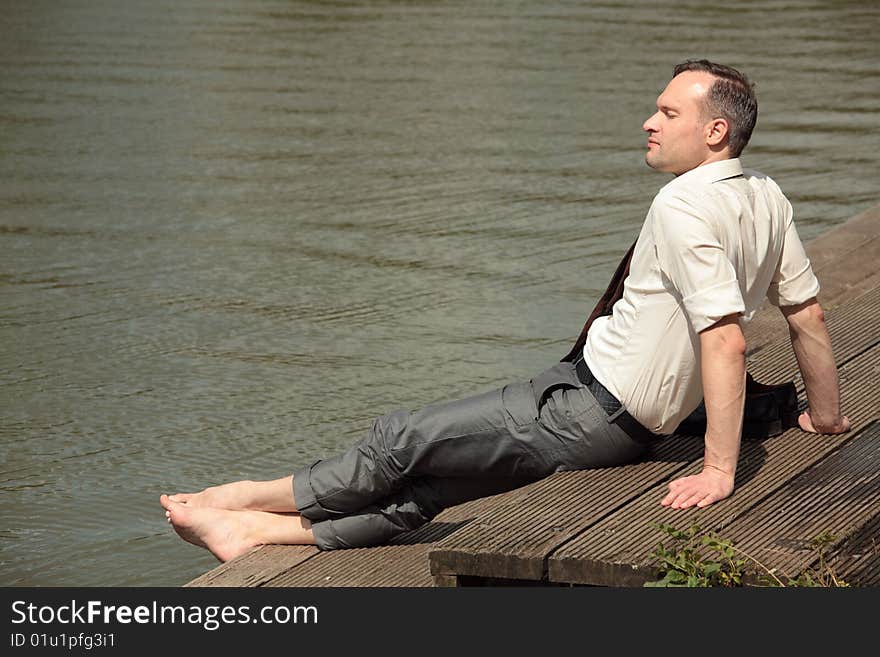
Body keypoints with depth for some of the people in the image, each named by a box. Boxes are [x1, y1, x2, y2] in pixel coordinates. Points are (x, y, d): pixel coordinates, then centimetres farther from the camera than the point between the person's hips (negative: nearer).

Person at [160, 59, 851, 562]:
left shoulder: (686, 205, -22)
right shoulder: (768, 198, 7)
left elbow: (726, 340, -30)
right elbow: (809, 313, 14)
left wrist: (719, 470, -30)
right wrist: (826, 416, 26)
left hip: (590, 412, -9)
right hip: (633, 431, 9)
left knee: (404, 442, 1)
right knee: (433, 485, 8)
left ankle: (257, 496, 17)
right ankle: (257, 530, 12)